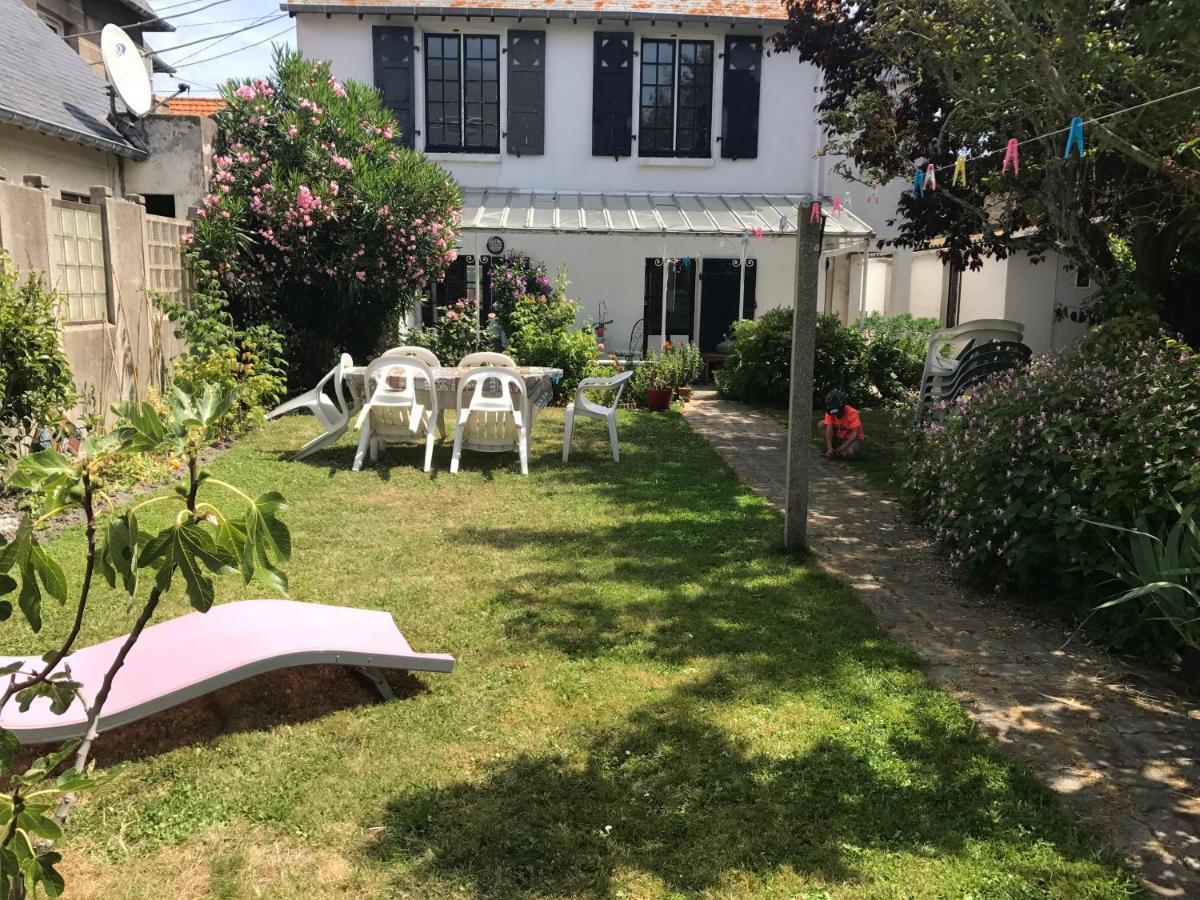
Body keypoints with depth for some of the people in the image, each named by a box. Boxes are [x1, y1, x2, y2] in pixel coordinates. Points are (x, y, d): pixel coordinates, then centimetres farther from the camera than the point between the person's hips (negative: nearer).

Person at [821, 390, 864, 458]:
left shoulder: (852, 413, -23)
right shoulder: (830, 413, -12)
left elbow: (855, 433, -25)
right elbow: (829, 429, -22)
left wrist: (843, 446, -36)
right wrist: (829, 447, -35)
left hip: (853, 439, -4)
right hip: (839, 438, 4)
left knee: (846, 453, -37)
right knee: (822, 424, -16)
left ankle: (852, 449, 1)